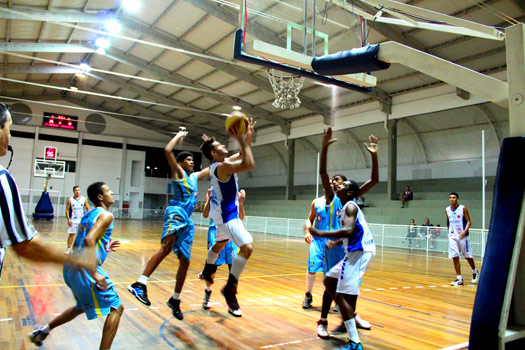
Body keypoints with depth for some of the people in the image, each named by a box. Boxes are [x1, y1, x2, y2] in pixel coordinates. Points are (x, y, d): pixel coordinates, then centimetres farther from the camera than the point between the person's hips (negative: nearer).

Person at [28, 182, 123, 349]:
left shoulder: (88, 216, 17)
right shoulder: (106, 215, -10)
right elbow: (89, 239, -25)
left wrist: (104, 246, 23)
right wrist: (94, 273, -26)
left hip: (71, 267, 10)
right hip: (84, 269, -10)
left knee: (82, 307, 32)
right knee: (116, 308, -2)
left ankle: (42, 332, 41)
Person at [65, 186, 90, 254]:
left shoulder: (84, 199, 0)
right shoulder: (70, 200, -2)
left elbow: (88, 209, 6)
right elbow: (67, 210, 0)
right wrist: (68, 219, -9)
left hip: (82, 220, 1)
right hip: (73, 220, -1)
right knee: (71, 234, 2)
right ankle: (69, 248, 12)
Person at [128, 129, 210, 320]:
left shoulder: (195, 176, 26)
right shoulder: (178, 172, 6)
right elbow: (167, 150, -9)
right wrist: (180, 136, 4)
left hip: (187, 220, 8)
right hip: (176, 211, -8)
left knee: (185, 260, 7)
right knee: (167, 246, -33)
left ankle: (175, 300, 18)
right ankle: (140, 284, -42)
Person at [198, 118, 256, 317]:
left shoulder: (221, 164, 5)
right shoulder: (222, 167, -24)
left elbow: (243, 156, 16)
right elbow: (249, 164, -36)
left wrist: (248, 136, 5)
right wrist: (241, 140, -29)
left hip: (223, 211, 11)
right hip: (227, 214, -11)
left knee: (221, 243, 31)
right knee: (247, 247, -20)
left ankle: (207, 272, 54)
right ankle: (230, 289, -13)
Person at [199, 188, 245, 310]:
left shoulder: (235, 194, 11)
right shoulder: (212, 192, 7)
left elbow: (241, 217, 3)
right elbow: (205, 215, -3)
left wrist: (241, 202, -12)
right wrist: (210, 198, -15)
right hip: (216, 230, -1)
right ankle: (207, 292, 33)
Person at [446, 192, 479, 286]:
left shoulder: (463, 208, -8)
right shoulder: (447, 210, 5)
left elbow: (469, 221, -9)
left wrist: (464, 231, -22)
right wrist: (450, 230, 11)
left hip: (463, 236, -3)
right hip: (452, 237, 3)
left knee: (468, 256, 8)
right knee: (455, 258, -2)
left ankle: (475, 272, 36)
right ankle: (459, 279, 4)